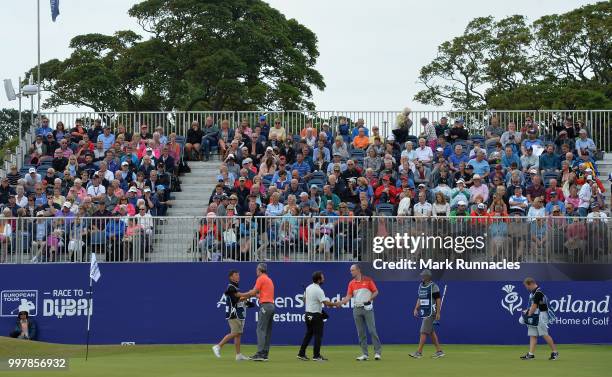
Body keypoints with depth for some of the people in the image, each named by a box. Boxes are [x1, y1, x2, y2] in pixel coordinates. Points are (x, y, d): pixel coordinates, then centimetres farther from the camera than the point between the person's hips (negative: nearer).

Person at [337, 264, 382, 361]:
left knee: (372, 330, -8)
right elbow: (349, 296, 2)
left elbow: (376, 292, -1)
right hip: (357, 309, 4)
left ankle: (377, 352, -4)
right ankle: (365, 354, 7)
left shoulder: (367, 280, -2)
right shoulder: (351, 283, 8)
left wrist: (369, 299, -16)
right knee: (360, 332, 4)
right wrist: (340, 303, -14)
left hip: (367, 308, -4)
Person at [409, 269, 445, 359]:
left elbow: (438, 299, -12)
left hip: (431, 312, -9)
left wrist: (438, 313, -17)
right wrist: (416, 309, 9)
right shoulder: (421, 286, 14)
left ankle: (419, 352, -13)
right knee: (431, 331, 11)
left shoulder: (433, 286, -10)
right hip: (424, 313, 9)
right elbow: (419, 299, 22)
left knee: (424, 331, -11)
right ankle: (439, 351, 17)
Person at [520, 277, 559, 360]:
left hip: (541, 315, -10)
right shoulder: (533, 292, 15)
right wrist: (527, 311, 9)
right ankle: (531, 354, 3)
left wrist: (529, 315, -16)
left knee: (544, 334, -9)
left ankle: (555, 352, -3)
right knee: (532, 335, 5)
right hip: (534, 317, 10)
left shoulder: (538, 292, -16)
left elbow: (535, 305, -18)